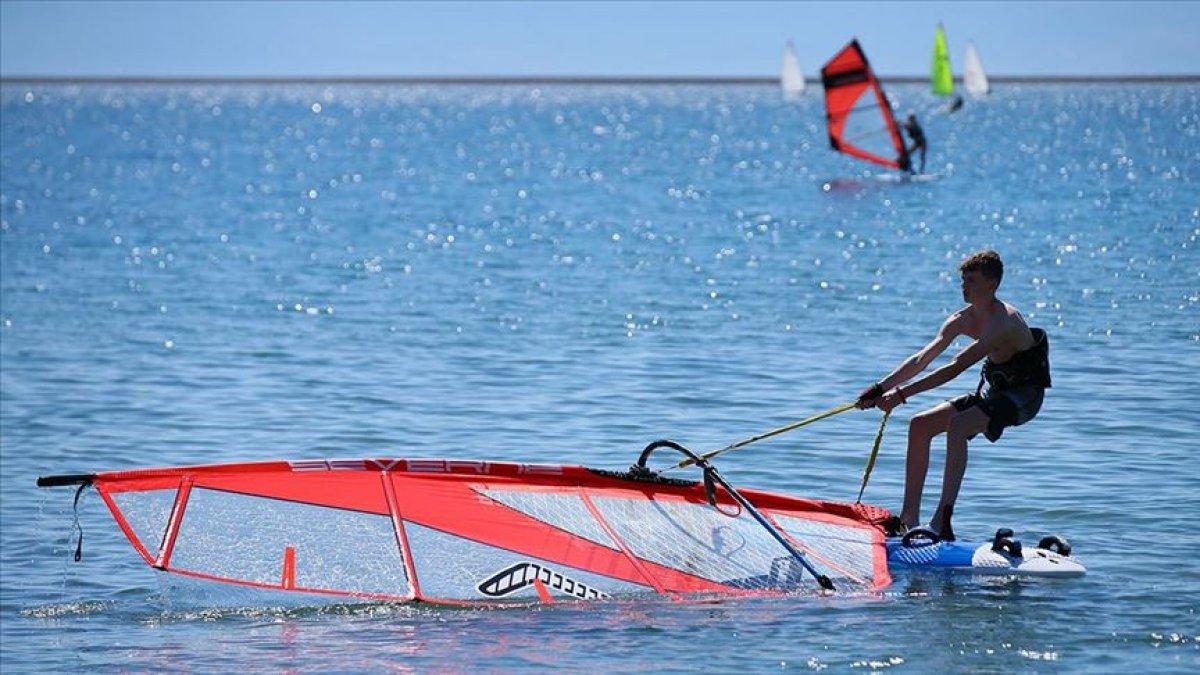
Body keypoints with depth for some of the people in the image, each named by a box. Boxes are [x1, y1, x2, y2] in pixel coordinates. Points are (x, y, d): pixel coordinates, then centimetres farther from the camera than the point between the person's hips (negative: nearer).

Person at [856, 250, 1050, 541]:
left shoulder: (1004, 322, -27)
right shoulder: (962, 319, 0)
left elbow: (955, 368, -33)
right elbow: (921, 360, -1)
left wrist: (903, 392, -35)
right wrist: (881, 388, -13)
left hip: (1023, 396, -9)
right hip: (992, 391, 9)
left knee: (957, 425, -32)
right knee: (920, 425, -1)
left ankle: (943, 517, -34)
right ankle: (909, 516, 2)